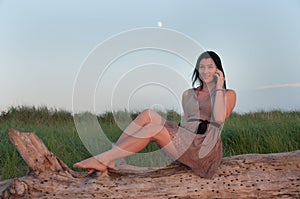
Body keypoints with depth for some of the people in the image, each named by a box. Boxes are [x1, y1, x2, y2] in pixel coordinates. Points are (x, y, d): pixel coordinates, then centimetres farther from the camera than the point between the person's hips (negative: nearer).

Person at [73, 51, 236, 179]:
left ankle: (102, 159, -25)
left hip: (205, 148, -5)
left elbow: (219, 119, -11)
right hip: (186, 142, 5)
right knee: (148, 115, -18)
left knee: (153, 128, -25)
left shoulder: (228, 94, 8)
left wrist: (218, 88, -5)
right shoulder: (188, 94, 22)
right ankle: (108, 161, -26)